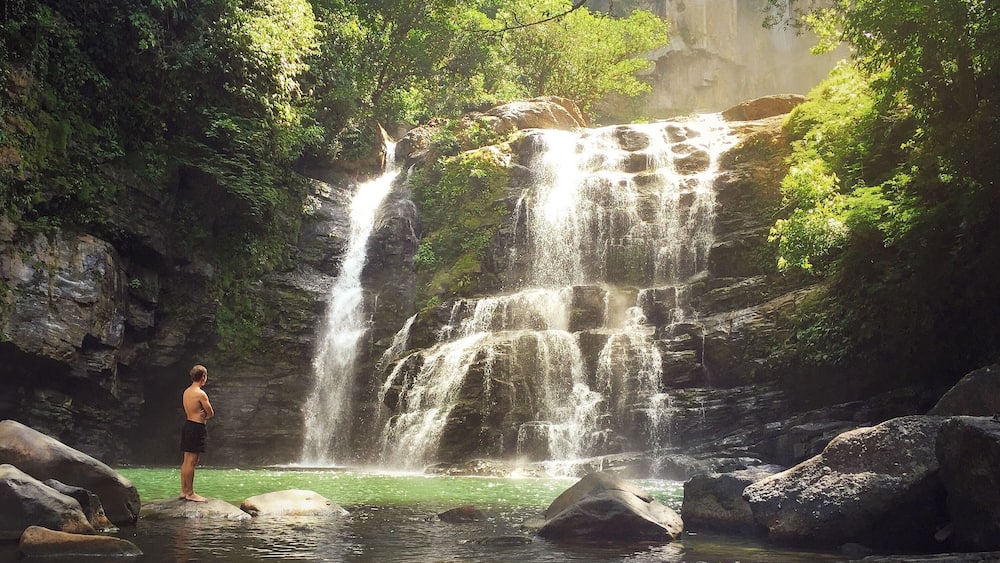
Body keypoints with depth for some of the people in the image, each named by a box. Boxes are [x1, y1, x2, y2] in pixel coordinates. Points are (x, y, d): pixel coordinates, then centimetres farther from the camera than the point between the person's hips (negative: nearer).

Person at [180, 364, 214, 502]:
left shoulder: (186, 392, 10)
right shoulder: (201, 394, -17)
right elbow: (211, 413, -11)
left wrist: (201, 415, -4)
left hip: (188, 424, 9)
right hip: (197, 428, -9)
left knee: (186, 461, 14)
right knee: (192, 461, -4)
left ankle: (184, 491, 20)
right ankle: (190, 493, 1)